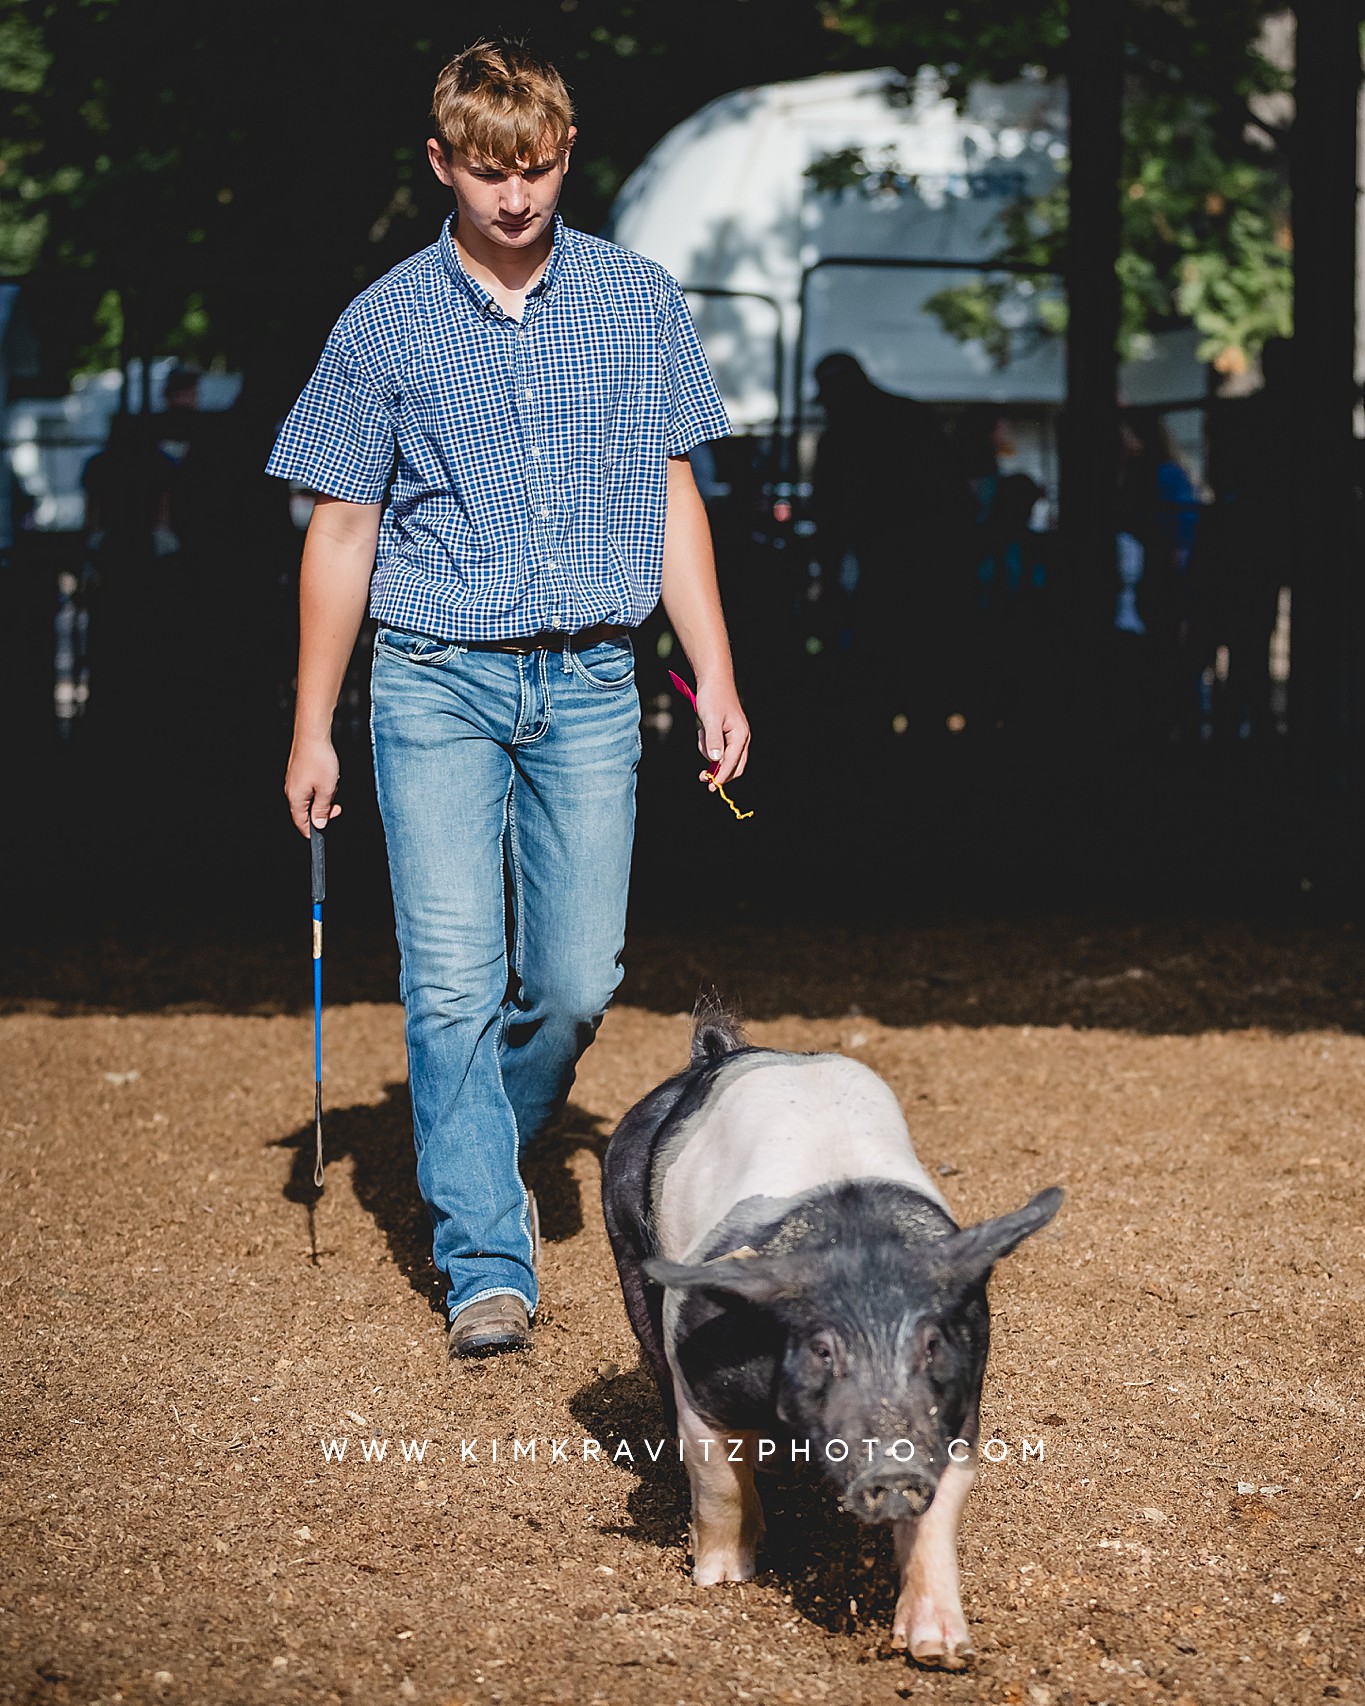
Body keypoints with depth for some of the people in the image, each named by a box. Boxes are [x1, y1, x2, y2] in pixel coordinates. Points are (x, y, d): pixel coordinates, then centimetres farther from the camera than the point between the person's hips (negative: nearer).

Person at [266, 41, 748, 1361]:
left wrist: (715, 678, 5)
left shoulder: (639, 302, 6)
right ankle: (486, 1264, -4)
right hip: (438, 681, -1)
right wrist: (313, 730, 6)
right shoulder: (385, 324, 2)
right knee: (453, 980, -8)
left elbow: (671, 498, 12)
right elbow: (342, 529, 6)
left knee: (577, 981, 0)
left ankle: (481, 1157, 29)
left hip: (589, 683, 2)